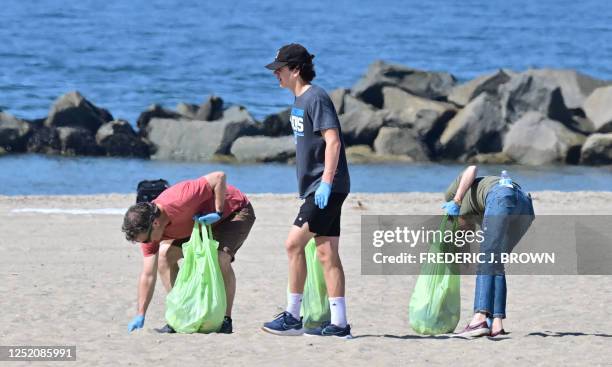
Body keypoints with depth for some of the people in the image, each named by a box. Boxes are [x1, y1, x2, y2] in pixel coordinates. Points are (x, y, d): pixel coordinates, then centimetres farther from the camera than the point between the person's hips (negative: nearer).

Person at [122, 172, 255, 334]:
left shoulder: (179, 201, -41)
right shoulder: (148, 229, -17)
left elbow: (219, 177, -37)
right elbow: (148, 275, -13)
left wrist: (218, 213, -34)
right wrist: (140, 316, -17)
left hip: (235, 212, -7)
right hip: (204, 221, 7)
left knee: (220, 257, -31)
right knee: (165, 254, -6)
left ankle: (226, 320, -17)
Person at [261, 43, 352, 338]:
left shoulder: (315, 98, -12)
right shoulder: (299, 100, 17)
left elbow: (333, 141, -20)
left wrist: (326, 182, -24)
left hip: (327, 187, -10)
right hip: (317, 188, 10)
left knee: (294, 244, -11)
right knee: (326, 253, 6)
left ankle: (292, 316, -5)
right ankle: (338, 324, 5)